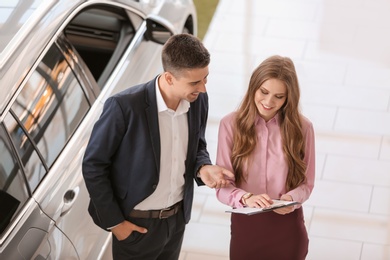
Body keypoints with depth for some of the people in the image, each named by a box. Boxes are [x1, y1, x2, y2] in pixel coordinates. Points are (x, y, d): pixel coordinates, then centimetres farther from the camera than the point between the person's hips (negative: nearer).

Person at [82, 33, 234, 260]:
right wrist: (113, 221, -13)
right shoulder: (124, 106, -26)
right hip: (137, 224, -5)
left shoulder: (199, 100, -9)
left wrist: (203, 168, -13)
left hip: (178, 218, 5)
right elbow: (93, 165, -15)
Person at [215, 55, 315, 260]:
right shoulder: (231, 124, -9)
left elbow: (306, 183, 0)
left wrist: (290, 199, -20)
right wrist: (246, 198, -28)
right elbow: (222, 186, -9)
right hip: (245, 226, 0)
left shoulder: (301, 127, -7)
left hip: (287, 227, 0)